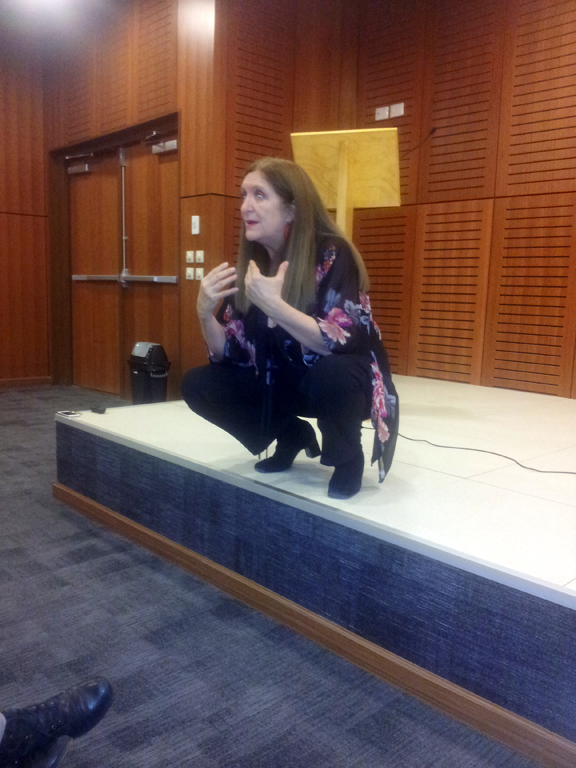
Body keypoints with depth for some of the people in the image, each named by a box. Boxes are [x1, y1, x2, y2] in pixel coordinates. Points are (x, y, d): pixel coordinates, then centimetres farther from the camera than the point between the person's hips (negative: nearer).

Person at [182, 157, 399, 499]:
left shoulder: (333, 256, -21)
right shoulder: (249, 265, -6)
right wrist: (206, 313, -24)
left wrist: (273, 305, -39)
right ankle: (292, 437, 11)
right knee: (198, 385, -10)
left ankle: (348, 457, -5)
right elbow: (227, 354, -5)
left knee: (329, 375, -39)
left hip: (341, 381, -5)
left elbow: (340, 343, -31)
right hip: (284, 382, 6)